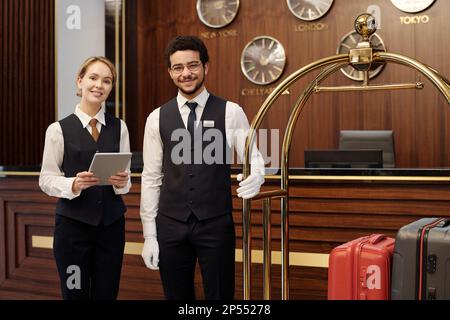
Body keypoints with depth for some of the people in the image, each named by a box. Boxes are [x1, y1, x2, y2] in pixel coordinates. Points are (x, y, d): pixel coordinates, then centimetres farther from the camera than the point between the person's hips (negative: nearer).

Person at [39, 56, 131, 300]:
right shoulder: (58, 129, -4)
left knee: (107, 294, 12)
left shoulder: (119, 127, 5)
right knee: (75, 294, 8)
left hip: (111, 223, 3)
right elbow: (47, 179, -4)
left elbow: (126, 176, 7)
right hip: (72, 223, -3)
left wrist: (122, 182, -15)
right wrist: (73, 184, -22)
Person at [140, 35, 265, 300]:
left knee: (220, 295, 6)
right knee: (176, 295, 14)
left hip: (216, 224, -2)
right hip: (171, 225, 2)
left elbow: (253, 158, -2)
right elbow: (151, 178, 5)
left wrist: (256, 177, -26)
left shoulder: (231, 113, -2)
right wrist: (149, 235, 3)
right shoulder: (157, 119, 4)